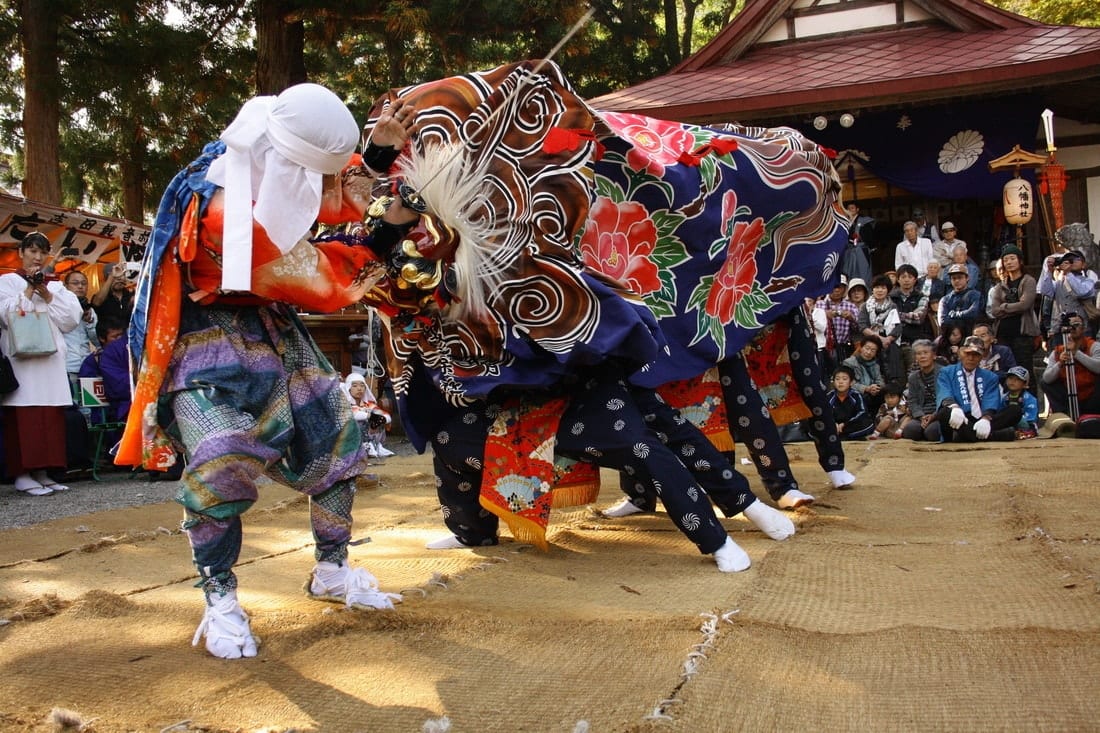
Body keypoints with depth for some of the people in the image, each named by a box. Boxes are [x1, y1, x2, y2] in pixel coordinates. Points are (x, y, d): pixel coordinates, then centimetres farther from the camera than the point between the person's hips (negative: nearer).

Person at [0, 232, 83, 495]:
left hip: (51, 356, 4)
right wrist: (29, 289, -6)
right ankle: (22, 474, -6)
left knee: (50, 415, 0)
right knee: (23, 415, -8)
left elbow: (72, 318, 6)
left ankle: (41, 471, 6)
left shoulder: (55, 285, 19)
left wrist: (46, 295, -2)